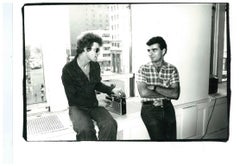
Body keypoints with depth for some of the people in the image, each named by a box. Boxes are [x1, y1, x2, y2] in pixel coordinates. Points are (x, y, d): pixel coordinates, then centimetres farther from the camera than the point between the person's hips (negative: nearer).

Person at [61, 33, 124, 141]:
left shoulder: (95, 66, 3)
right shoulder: (68, 69, -13)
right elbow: (72, 98, -10)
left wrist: (112, 90, 4)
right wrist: (97, 102, -13)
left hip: (94, 105, 4)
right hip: (77, 107, -4)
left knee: (110, 124, -27)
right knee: (85, 129, -36)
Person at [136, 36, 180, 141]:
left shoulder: (172, 69, 2)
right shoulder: (143, 69, -2)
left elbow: (175, 94, -7)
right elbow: (143, 92, -14)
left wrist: (155, 88, -12)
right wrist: (167, 93, -8)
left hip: (168, 108, 3)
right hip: (150, 109, -2)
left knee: (171, 138, 4)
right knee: (159, 138, -12)